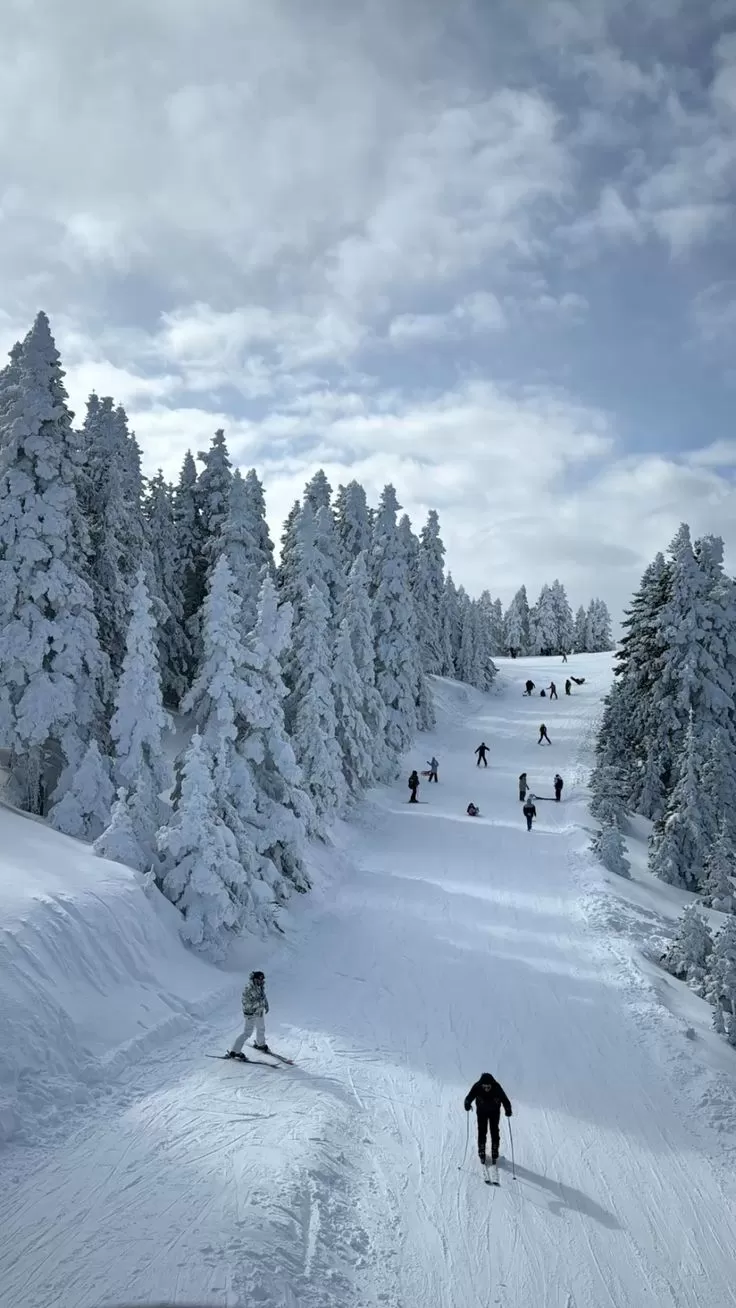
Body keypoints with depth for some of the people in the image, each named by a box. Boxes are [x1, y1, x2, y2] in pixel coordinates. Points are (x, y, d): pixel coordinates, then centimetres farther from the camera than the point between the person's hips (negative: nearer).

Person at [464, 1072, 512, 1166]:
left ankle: (494, 1155, 18)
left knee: (494, 1132, 2)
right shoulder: (477, 1087, -30)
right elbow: (469, 1097, -27)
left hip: (494, 1112, 0)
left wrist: (508, 1110, -47)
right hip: (482, 1112, 0)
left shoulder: (497, 1088, -32)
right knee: (482, 1132, 2)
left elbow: (505, 1099, -29)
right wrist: (467, 1104, -49)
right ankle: (482, 1154, 19)